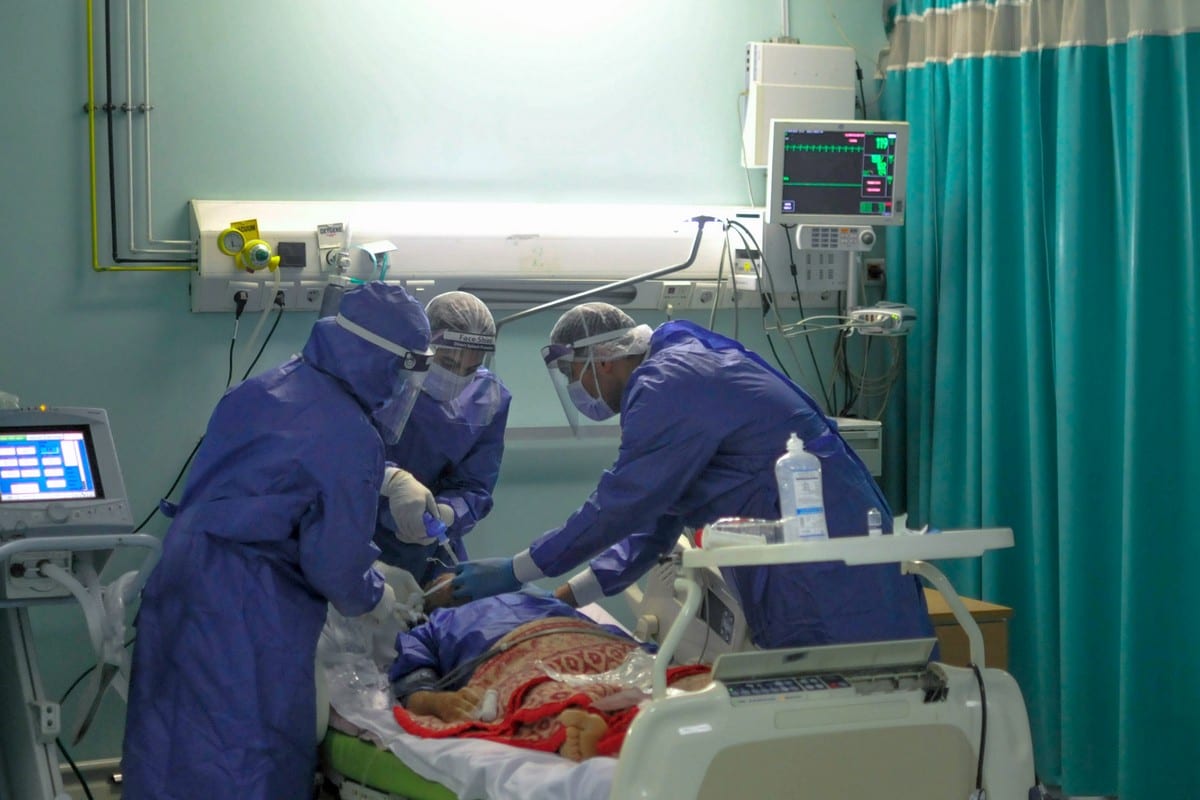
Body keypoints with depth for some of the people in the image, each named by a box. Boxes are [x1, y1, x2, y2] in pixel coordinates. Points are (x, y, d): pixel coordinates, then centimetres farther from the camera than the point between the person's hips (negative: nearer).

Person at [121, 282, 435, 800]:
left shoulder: (263, 389, 7)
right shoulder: (352, 438, -17)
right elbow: (335, 564, -14)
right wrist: (375, 599, 7)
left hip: (180, 581, 8)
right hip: (250, 616, -8)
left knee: (173, 748, 16)